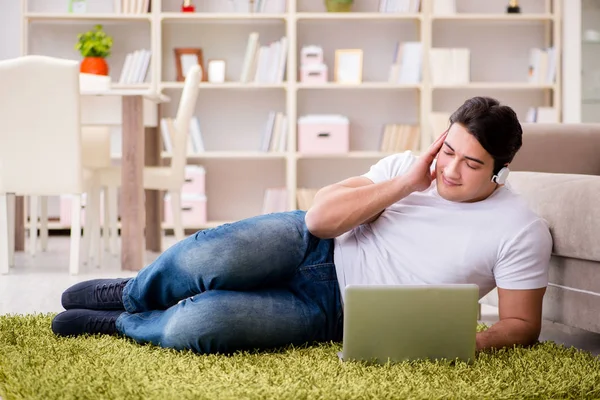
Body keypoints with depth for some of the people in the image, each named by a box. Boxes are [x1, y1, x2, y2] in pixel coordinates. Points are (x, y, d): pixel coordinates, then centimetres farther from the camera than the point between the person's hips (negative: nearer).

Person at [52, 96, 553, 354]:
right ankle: (130, 293, 6)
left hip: (333, 311, -3)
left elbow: (522, 323, -6)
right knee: (210, 258, -30)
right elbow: (319, 217, -5)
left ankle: (123, 324, 7)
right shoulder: (409, 165, 1)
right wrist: (406, 184, -14)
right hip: (312, 246, 3)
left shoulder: (522, 231, -9)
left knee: (193, 326, -27)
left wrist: (466, 344, -27)